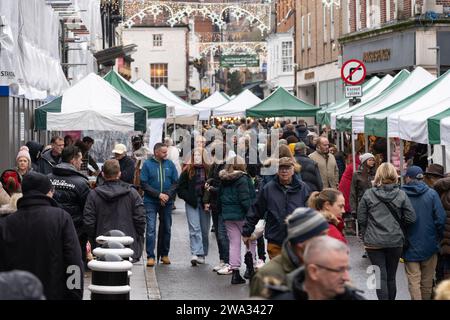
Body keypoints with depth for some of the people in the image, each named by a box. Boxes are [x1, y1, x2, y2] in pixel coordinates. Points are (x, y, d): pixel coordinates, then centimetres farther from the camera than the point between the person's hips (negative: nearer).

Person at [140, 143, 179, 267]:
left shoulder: (170, 164, 5)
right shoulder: (147, 164, -3)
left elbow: (176, 182, 6)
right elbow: (144, 184, -7)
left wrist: (168, 195, -10)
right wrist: (159, 194, -14)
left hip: (167, 202, 3)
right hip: (151, 202, -3)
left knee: (166, 228, 10)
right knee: (151, 228, -9)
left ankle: (164, 254, 22)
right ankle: (150, 256, -7)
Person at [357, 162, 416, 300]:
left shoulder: (368, 194, -6)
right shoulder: (401, 195, -4)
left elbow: (361, 219, -4)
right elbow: (410, 218, -5)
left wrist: (365, 236, 12)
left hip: (373, 242, -2)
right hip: (395, 241, 2)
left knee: (381, 277, 1)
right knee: (391, 277, 15)